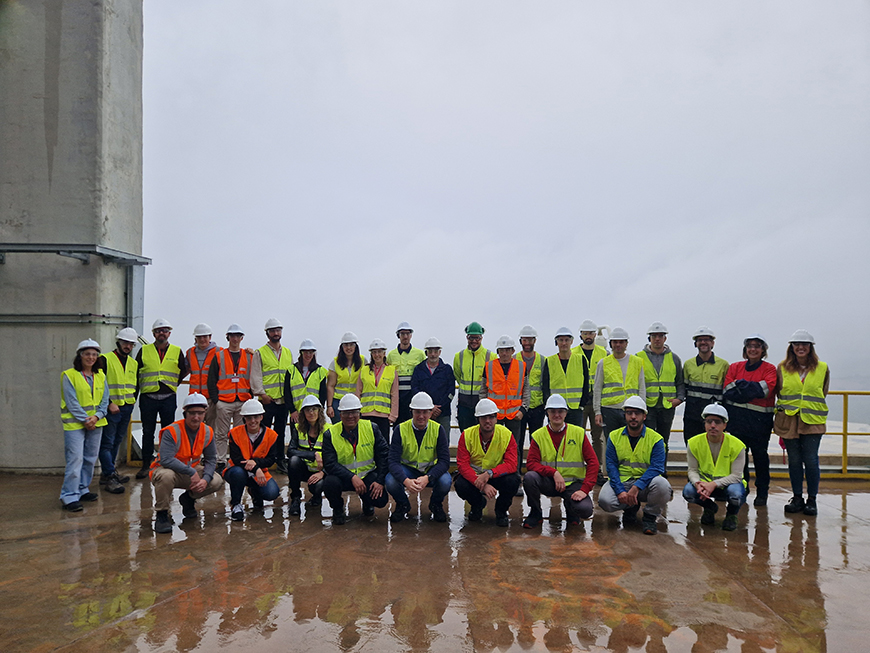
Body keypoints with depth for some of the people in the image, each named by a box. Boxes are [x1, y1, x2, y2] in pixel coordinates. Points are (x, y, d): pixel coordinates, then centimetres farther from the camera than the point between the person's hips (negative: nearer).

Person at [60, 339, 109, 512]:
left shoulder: (100, 375, 9)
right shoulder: (69, 375, -6)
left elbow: (105, 399, 6)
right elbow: (71, 402, -10)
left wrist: (97, 416, -10)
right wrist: (85, 420, -15)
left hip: (96, 423, 6)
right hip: (74, 424, -6)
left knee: (90, 458, 12)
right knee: (75, 459, -10)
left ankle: (82, 490, 26)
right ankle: (69, 497, -6)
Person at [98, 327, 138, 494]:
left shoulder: (134, 363, 15)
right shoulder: (105, 359, -6)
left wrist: (133, 399, 12)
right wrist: (109, 403, -16)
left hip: (127, 408, 7)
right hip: (111, 408, -7)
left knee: (117, 442, 14)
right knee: (107, 443, -5)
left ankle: (107, 472, 24)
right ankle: (109, 477, -5)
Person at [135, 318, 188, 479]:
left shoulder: (177, 351, 6)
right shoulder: (144, 350, 6)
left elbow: (183, 371, 14)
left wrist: (173, 384, 6)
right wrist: (140, 387, 8)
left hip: (168, 398, 0)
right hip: (147, 398, 0)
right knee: (148, 432, 6)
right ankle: (146, 465, 16)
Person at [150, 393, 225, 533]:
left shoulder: (207, 432, -6)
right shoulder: (172, 431, -24)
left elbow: (211, 459, 0)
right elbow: (165, 459, -35)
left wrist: (205, 479, -19)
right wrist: (191, 472, -34)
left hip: (192, 470, 5)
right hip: (168, 469, -5)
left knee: (217, 482, -14)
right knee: (166, 475, -39)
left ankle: (188, 498, 17)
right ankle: (162, 514, -13)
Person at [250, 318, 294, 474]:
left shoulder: (288, 353, 13)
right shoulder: (260, 353, 0)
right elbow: (255, 376, -4)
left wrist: (291, 399, 9)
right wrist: (262, 393, -13)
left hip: (284, 400, 4)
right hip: (267, 401, -4)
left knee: (280, 431, 11)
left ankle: (280, 460, 19)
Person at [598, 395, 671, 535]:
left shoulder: (656, 439, -2)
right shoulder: (614, 436, 4)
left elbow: (656, 468, -12)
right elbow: (611, 466, -2)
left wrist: (637, 487, -27)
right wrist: (620, 491, -18)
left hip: (645, 483, -1)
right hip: (621, 482, 2)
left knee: (662, 484, -34)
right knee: (605, 500, -28)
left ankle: (649, 517, -4)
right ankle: (630, 508, 9)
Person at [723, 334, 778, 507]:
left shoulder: (770, 369, 3)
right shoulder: (734, 367, 10)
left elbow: (767, 389, -15)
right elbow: (727, 390, -2)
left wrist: (741, 385, -12)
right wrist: (753, 390, -12)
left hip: (760, 420, -2)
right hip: (737, 419, 2)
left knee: (760, 456, 5)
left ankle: (762, 493, 18)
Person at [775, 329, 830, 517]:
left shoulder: (822, 368, 5)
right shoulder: (782, 368, 6)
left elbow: (823, 395, 14)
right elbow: (777, 393, 13)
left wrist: (812, 408, 8)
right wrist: (780, 415, 8)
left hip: (812, 421, -1)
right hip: (788, 420, 1)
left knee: (811, 460, -3)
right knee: (794, 460, 7)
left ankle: (812, 500, 9)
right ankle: (797, 498, 17)